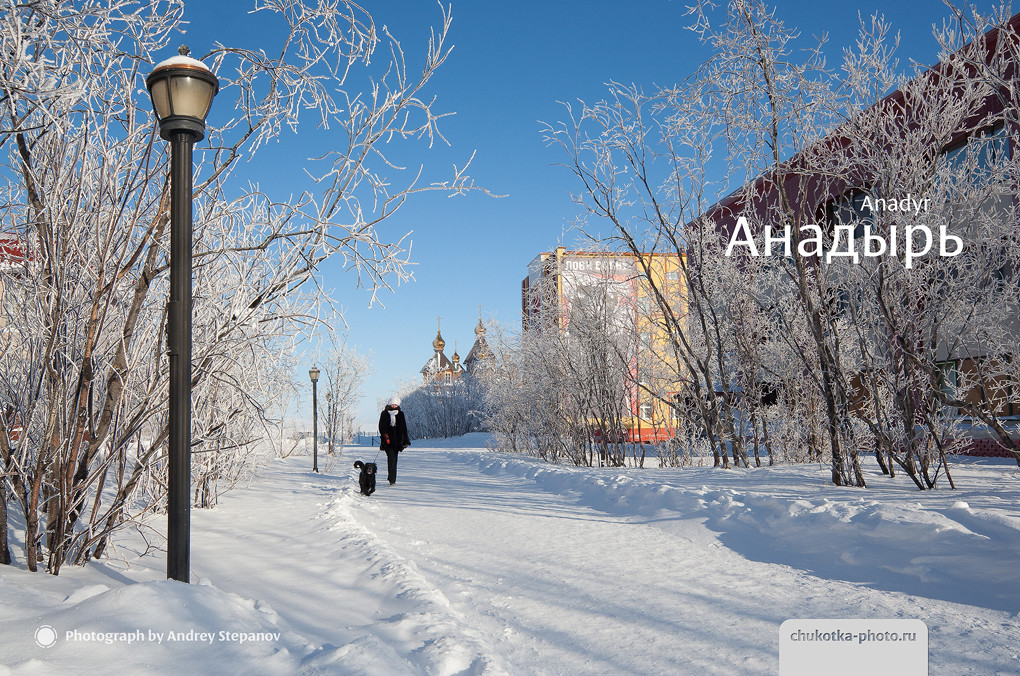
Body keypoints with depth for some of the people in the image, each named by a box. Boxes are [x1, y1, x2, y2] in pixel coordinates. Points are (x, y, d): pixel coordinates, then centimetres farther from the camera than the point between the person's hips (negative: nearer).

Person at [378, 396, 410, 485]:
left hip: (397, 440, 3)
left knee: (394, 459, 6)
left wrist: (405, 440, 11)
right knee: (391, 457, -15)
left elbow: (404, 428, 14)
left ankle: (392, 478, 16)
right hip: (388, 441, -3)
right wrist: (385, 435, -15)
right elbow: (381, 427, 1)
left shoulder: (400, 414, 12)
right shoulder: (384, 414, 6)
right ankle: (392, 479, -19)